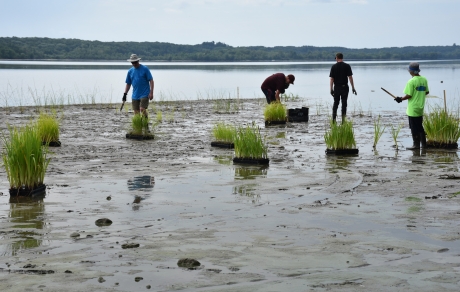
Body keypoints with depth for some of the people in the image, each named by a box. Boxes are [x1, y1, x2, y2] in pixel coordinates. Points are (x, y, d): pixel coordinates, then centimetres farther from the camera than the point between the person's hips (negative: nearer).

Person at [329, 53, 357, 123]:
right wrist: (353, 88, -2)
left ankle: (334, 119, 5)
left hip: (336, 87, 1)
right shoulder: (347, 66, -3)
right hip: (345, 87, -1)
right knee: (344, 103, 4)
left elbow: (331, 79, -4)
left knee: (335, 103, 11)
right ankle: (343, 120, 3)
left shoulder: (333, 67, -2)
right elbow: (350, 77, -6)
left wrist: (331, 89, -1)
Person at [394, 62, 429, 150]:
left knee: (414, 128, 2)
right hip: (420, 108, 7)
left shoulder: (411, 81, -17)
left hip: (413, 109, -7)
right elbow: (427, 92, 11)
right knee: (420, 126, 18)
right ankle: (424, 144, 21)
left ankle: (416, 144, 6)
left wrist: (400, 99, -3)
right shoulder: (424, 80, 3)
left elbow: (409, 95, -18)